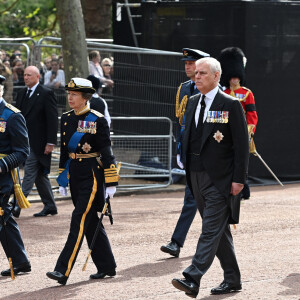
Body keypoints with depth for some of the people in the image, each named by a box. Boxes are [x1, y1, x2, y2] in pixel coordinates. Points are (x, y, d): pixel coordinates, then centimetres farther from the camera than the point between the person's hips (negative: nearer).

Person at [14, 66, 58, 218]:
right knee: (40, 175, 13)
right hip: (24, 141, 8)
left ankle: (18, 205, -16)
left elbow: (52, 120, -10)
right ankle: (50, 206, 21)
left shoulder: (46, 94, -7)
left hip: (38, 142, -8)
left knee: (29, 172, -11)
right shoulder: (21, 94, 14)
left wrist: (51, 142, -15)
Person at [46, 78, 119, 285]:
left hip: (92, 175, -7)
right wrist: (62, 178, 15)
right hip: (75, 175, 7)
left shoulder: (97, 120, -9)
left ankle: (64, 270, -16)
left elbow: (107, 152, -10)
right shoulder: (66, 119, 10)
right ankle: (107, 266, 24)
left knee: (79, 221, -11)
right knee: (91, 222, 13)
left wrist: (111, 183, -11)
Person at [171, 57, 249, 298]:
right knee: (219, 230, 13)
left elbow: (242, 144, -10)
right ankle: (232, 279, 22)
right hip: (197, 176, 7)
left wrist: (239, 179, -14)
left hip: (220, 179, -7)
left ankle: (192, 280, -21)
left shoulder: (230, 105, -8)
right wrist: (187, 169, 14)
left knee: (211, 230, -12)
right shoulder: (193, 103, 13)